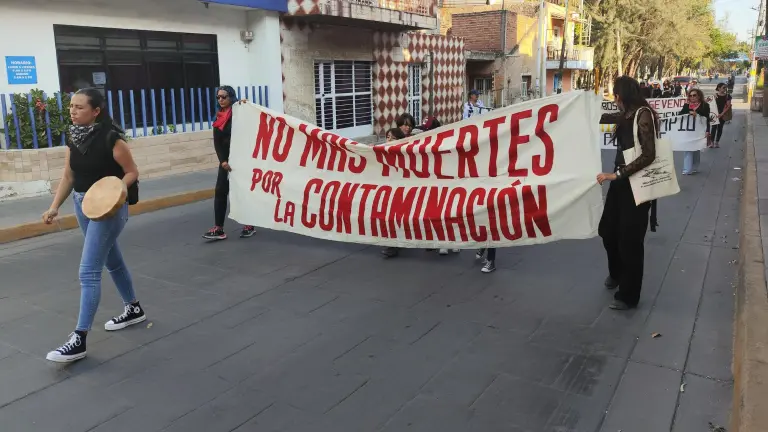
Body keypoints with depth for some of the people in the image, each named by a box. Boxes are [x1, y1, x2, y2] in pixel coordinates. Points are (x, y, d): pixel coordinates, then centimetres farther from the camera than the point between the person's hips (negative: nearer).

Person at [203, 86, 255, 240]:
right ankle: (218, 229, 1)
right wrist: (222, 160, -8)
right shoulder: (219, 117, 10)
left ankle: (249, 225, 12)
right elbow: (217, 142, 5)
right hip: (226, 159, 6)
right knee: (220, 191, -1)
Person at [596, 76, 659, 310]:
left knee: (629, 239, 0)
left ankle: (628, 296, 16)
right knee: (607, 229, 18)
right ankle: (616, 273, 44)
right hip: (622, 180, 9)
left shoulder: (643, 115, -16)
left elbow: (648, 155, -23)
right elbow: (605, 118, 26)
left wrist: (616, 174, -24)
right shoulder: (627, 115, 8)